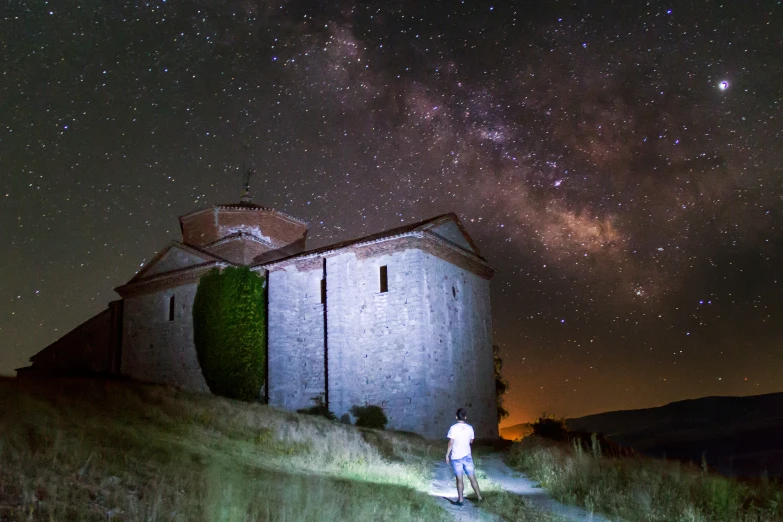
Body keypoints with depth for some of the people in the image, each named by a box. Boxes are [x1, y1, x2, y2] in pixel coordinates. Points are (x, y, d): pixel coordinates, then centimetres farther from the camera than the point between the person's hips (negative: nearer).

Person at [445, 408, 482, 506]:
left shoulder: (453, 428, -12)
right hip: (467, 456, 3)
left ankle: (460, 500, 5)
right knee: (472, 478, 9)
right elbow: (471, 441, 11)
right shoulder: (469, 428, -1)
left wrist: (447, 455, -5)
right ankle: (479, 497, 10)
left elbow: (451, 443, -13)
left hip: (456, 457, -3)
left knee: (459, 479, 3)